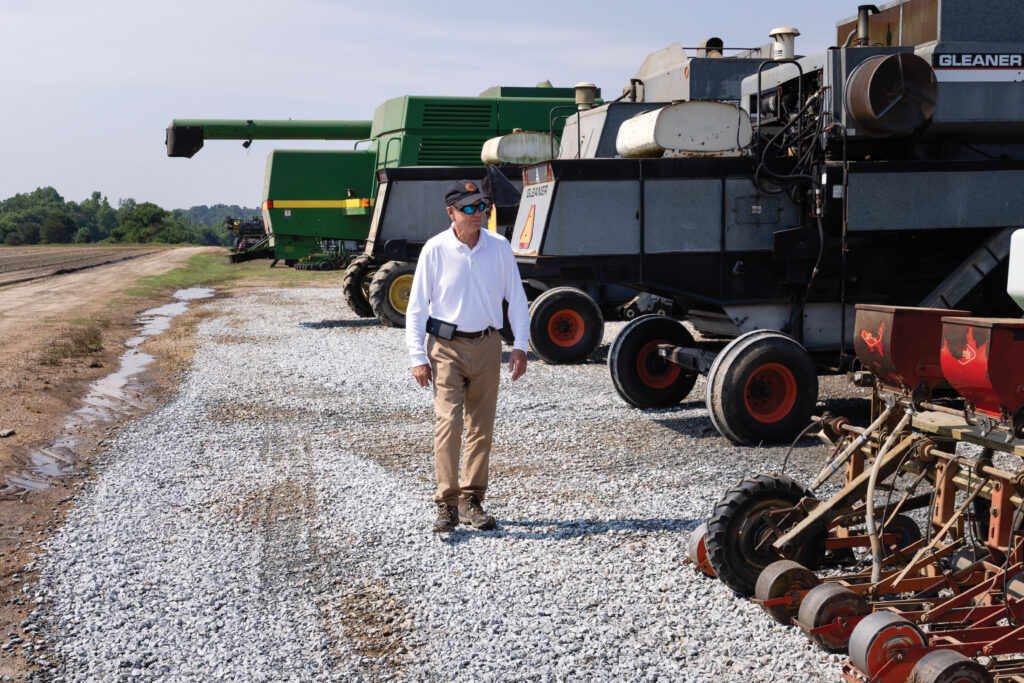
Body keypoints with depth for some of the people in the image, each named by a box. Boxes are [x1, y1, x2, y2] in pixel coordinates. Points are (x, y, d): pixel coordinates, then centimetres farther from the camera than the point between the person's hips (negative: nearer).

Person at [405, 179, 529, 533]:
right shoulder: (435, 250, -7)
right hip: (446, 345, -3)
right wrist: (418, 358, -7)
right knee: (449, 421, -13)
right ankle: (446, 503, -9)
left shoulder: (499, 247, 1)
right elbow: (416, 307, -2)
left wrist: (520, 346, 0)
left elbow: (516, 299, 8)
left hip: (486, 345, 3)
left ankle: (471, 501, 17)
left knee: (481, 425, 7)